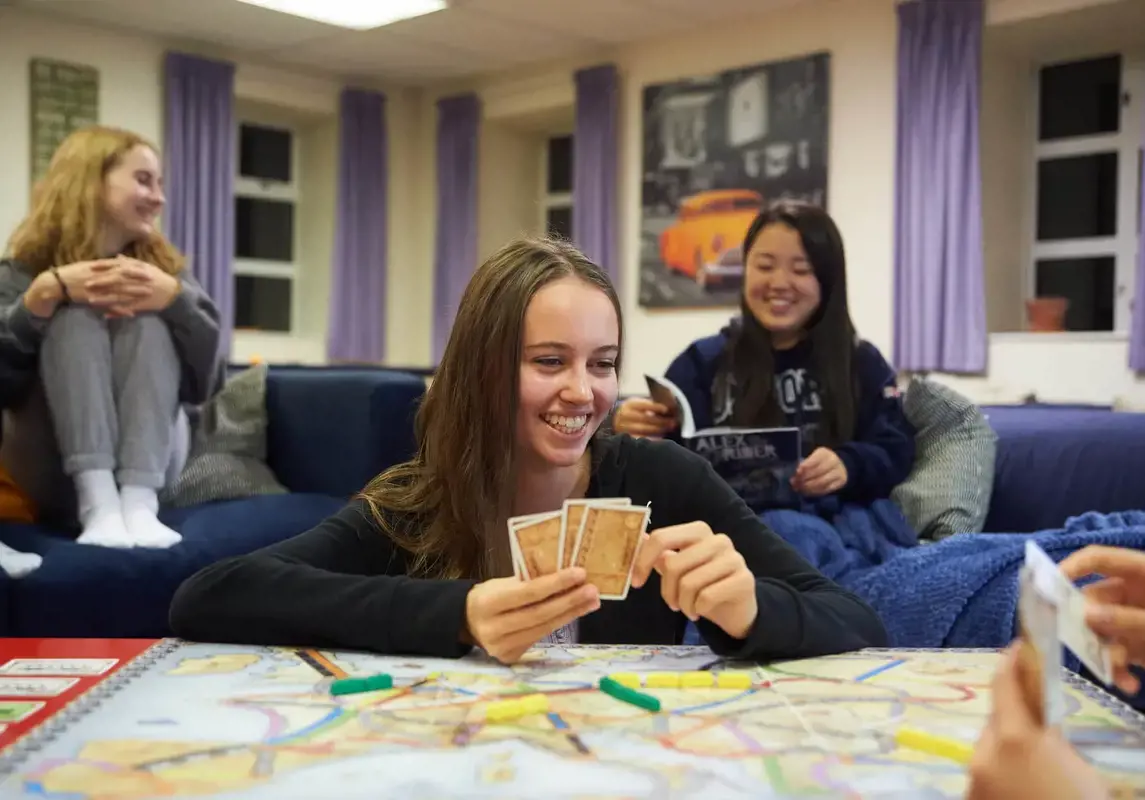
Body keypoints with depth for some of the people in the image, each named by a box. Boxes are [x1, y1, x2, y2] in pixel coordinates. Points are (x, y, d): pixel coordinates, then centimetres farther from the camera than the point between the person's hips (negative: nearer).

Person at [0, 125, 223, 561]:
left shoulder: (163, 266, 9)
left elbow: (206, 380, -7)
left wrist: (174, 297, -20)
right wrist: (46, 292, -23)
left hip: (147, 464, 2)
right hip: (55, 473, -1)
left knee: (149, 323, -19)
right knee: (75, 318, -21)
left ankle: (139, 503, -39)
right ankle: (99, 504, -41)